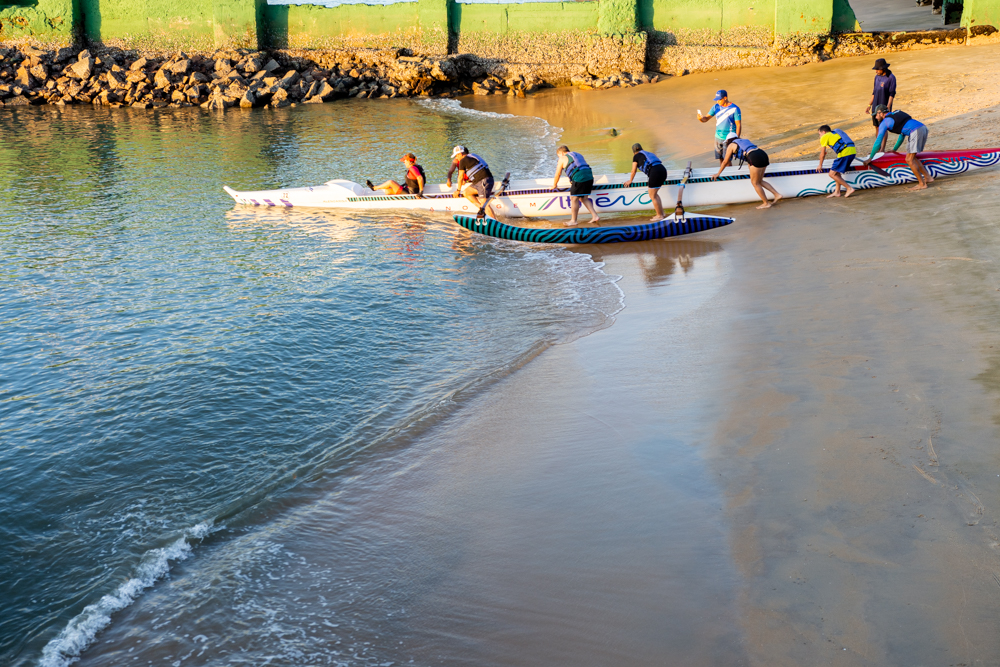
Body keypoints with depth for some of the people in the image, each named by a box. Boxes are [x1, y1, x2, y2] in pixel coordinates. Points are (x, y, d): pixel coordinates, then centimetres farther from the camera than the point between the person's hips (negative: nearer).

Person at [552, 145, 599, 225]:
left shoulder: (563, 159, 9)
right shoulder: (578, 155, 29)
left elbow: (558, 174, 13)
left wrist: (554, 185, 28)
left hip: (579, 178, -7)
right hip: (589, 177, 7)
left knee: (574, 199, 4)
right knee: (584, 199, 16)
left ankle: (573, 220, 10)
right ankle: (595, 216, 10)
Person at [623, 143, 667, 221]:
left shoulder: (636, 156, 13)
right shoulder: (648, 153, 32)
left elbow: (633, 171, 15)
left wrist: (630, 181, 30)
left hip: (655, 172, -7)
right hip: (663, 170, 7)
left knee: (652, 196, 2)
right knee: (655, 194, 20)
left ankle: (660, 216, 3)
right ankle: (661, 213, 21)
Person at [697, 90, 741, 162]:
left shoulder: (734, 109, -12)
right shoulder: (716, 107, 3)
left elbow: (738, 125, -11)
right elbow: (706, 119, 4)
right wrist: (701, 118, -21)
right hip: (718, 137, 5)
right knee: (720, 159, 10)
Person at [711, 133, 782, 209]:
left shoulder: (731, 146, 13)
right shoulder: (744, 141, 33)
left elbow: (725, 162, 17)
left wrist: (718, 173, 27)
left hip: (756, 158, -8)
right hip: (764, 155, 8)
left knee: (755, 183, 5)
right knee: (759, 181, 18)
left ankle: (766, 203, 8)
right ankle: (777, 195, 10)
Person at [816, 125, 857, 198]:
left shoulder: (824, 137, 8)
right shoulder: (835, 133, 30)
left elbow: (822, 154, 9)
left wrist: (820, 166, 20)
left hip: (845, 153, -9)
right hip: (853, 152, 9)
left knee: (832, 174, -1)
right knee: (837, 172, 21)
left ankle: (849, 189, -2)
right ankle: (837, 192, 21)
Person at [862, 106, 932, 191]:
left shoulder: (884, 122, 6)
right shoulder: (897, 113, 30)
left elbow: (878, 142, 4)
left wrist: (870, 158, 11)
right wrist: (894, 149, 46)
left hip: (915, 132, -9)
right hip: (923, 127, 9)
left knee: (909, 160, -3)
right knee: (912, 158, 18)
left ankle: (922, 184, -3)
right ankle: (928, 177, 19)